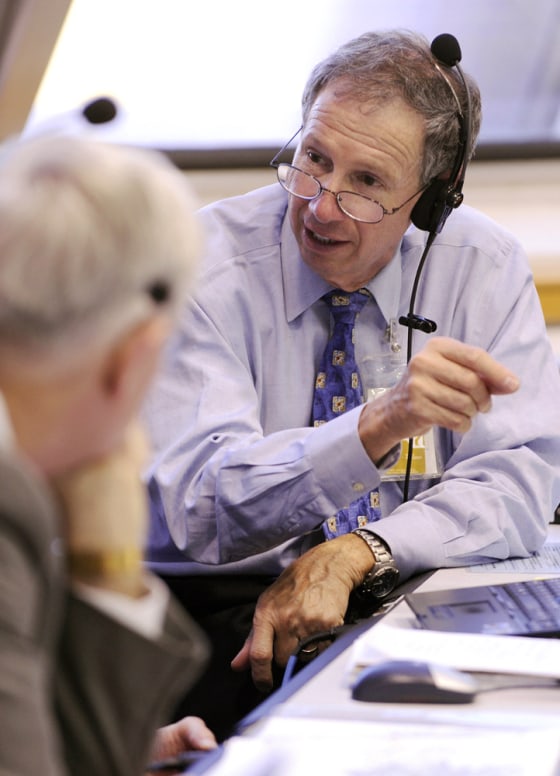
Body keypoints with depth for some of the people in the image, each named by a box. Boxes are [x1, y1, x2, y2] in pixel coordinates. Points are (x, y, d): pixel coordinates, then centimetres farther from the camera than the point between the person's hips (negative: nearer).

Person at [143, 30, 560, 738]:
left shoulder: (483, 266, -1)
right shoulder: (206, 267, -12)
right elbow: (203, 507, -24)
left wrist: (354, 555, -25)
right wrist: (379, 426, -41)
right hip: (215, 604, -3)